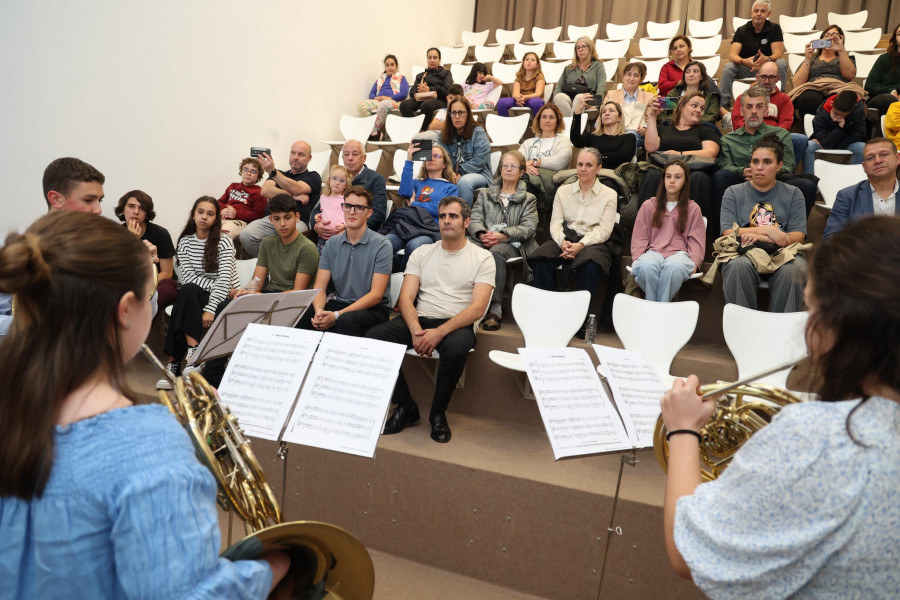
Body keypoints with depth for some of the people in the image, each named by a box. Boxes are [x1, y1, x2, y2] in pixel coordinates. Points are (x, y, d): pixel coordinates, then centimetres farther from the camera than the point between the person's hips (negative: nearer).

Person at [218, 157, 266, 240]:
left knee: (224, 233, -40)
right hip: (223, 217, 5)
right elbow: (220, 202, 31)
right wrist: (223, 210, 3)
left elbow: (258, 215, 0)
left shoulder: (258, 192, 12)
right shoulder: (233, 186, 32)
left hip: (239, 221, -5)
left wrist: (236, 214, -12)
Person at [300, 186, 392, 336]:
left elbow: (376, 294, -13)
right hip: (339, 302, 4)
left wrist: (337, 315, -22)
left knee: (346, 320, -38)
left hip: (373, 309, -4)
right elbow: (320, 286, 4)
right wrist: (319, 310, -20)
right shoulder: (331, 244, 9)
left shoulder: (381, 245, -7)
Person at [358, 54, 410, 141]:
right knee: (362, 105, -29)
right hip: (378, 101, 5)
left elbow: (404, 94, 1)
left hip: (393, 102, -4)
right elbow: (371, 94, 23)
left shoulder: (401, 78, 19)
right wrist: (377, 98, -1)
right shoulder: (380, 78, 32)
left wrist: (389, 98, -9)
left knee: (382, 105, -42)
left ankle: (375, 132, -32)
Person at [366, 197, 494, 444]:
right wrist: (415, 330, -15)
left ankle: (437, 413, -10)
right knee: (373, 337, -22)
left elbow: (477, 308, -8)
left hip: (456, 324, -3)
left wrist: (439, 332, -22)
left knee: (456, 348, -39)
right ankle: (406, 407, -5)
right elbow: (406, 298, 6)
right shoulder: (422, 253, 14)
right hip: (420, 320, 4)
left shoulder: (482, 258, 3)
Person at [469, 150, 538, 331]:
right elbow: (475, 218, 13)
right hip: (484, 240, 2)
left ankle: (494, 309, -36)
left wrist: (502, 236, -15)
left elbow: (528, 227, 2)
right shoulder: (485, 194, 28)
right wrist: (482, 234, -12)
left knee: (496, 252, -38)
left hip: (512, 243, -2)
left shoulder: (528, 199, 20)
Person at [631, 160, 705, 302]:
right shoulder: (648, 206, 20)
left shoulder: (693, 208, 19)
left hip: (679, 253, 0)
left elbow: (696, 240, 12)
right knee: (647, 265, -39)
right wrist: (637, 259, -3)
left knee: (674, 266, -40)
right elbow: (639, 237, 15)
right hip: (653, 251, 1)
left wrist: (694, 262, -7)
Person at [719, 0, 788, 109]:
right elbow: (732, 55, -15)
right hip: (745, 69, 0)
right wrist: (744, 61, -39)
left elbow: (778, 54, -12)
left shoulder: (774, 28, -1)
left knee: (781, 64, -30)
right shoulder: (742, 30, -2)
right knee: (728, 67, -28)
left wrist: (767, 59, -38)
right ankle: (723, 103, -29)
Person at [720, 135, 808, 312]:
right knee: (738, 266, -36)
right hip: (744, 253, -1)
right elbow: (728, 233, 3)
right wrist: (767, 231, -6)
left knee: (793, 270, -34)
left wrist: (760, 238, -11)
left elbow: (798, 237, 5)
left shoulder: (793, 194, 19)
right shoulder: (733, 193, 18)